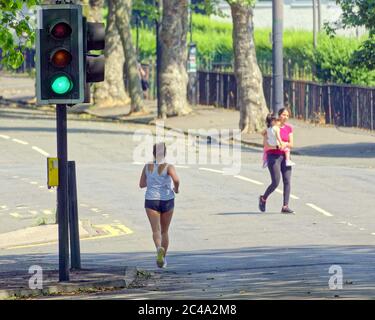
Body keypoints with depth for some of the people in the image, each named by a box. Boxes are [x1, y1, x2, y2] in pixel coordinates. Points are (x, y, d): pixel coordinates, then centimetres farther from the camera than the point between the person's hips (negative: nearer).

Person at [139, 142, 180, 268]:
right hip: (167, 201, 0)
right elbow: (176, 180, -25)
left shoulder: (147, 167, 1)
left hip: (151, 201, 0)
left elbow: (141, 184, 8)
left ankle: (159, 248, -40)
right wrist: (176, 189, -4)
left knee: (156, 230, -10)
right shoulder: (168, 167, -7)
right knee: (164, 231, 17)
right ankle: (163, 258, 23)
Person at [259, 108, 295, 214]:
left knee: (287, 181, -8)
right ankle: (263, 198, 15)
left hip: (284, 156, 5)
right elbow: (265, 144, -11)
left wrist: (286, 144, -16)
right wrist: (277, 146, -24)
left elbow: (291, 144, 6)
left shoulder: (289, 128, 8)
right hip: (273, 156, -5)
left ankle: (285, 207, -9)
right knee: (275, 183, -11)